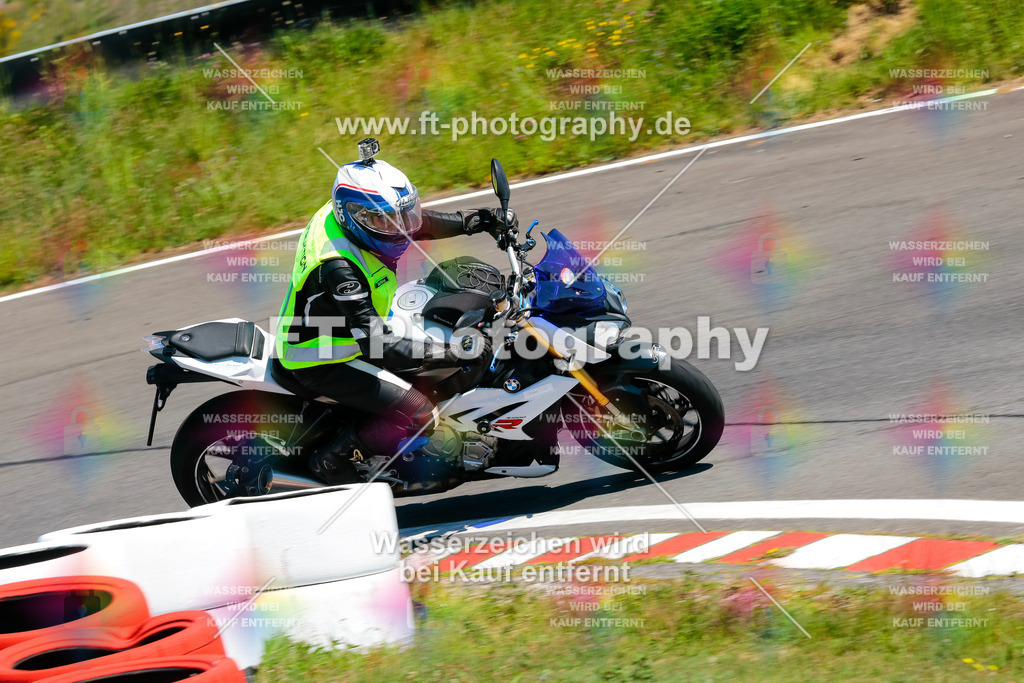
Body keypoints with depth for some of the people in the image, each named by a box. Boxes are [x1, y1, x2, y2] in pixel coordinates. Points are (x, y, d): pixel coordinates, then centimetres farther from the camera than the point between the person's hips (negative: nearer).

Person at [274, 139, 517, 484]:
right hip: (320, 362, -10)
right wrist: (455, 352, -41)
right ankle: (333, 458, -2)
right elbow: (379, 346, -38)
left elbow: (416, 221, 8)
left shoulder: (343, 210, -11)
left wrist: (475, 221, -3)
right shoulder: (339, 269, -37)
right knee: (420, 415, -18)